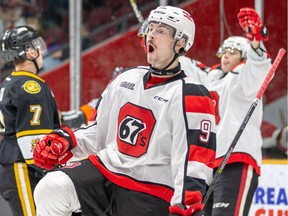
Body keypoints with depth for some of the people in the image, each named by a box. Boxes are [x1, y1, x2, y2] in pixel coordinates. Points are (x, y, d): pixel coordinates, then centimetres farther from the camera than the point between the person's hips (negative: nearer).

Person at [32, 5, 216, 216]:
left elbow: (196, 158, -16)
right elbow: (98, 131, 22)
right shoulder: (125, 80, 13)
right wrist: (66, 141, 4)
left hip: (150, 193, -5)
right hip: (105, 169, 5)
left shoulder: (190, 96, -7)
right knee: (50, 189, -18)